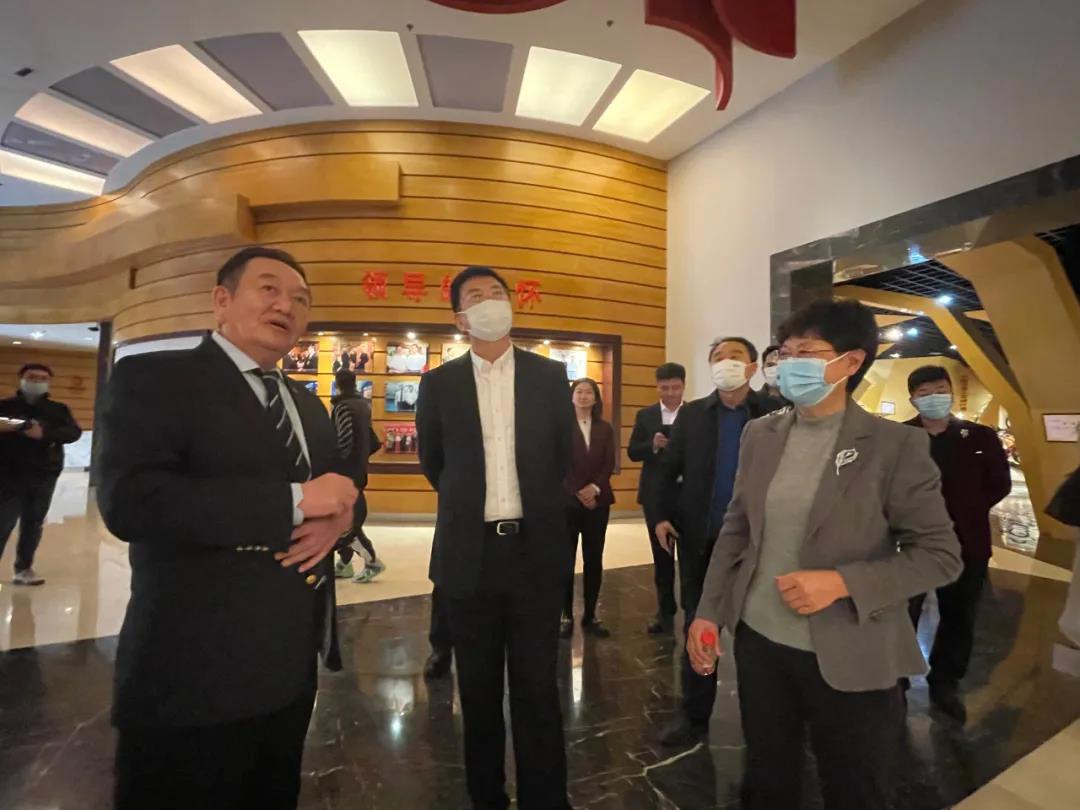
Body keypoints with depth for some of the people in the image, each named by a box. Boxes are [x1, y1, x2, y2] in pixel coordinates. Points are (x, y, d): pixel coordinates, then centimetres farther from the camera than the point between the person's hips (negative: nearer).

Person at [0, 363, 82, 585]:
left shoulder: (58, 409, 9)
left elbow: (74, 432, -5)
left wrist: (45, 434, -22)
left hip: (44, 477, 2)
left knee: (34, 524, 10)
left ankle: (24, 568, 21)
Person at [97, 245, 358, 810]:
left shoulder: (308, 406, 12)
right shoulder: (152, 378, -10)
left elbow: (338, 488, 12)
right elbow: (129, 500, -24)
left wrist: (337, 517, -12)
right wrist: (295, 501, -24)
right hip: (193, 675, -7)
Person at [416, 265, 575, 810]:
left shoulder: (549, 376, 1)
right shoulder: (439, 383, 1)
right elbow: (432, 462, 13)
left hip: (535, 549, 0)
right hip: (470, 552, 1)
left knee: (537, 688, 10)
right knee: (478, 690, 17)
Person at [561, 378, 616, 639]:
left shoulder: (605, 428, 10)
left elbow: (609, 463, 3)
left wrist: (595, 488, -11)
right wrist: (579, 492, -11)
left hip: (598, 501, 4)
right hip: (567, 500, -3)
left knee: (594, 559, 7)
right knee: (566, 559, 2)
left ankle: (590, 616, 18)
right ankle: (566, 616, 13)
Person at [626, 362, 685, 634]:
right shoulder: (645, 415, 6)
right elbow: (632, 452, 2)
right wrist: (652, 445, -16)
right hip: (655, 495, 2)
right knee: (661, 555, 12)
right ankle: (665, 611, 26)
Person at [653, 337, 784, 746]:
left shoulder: (775, 413, -3)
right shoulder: (691, 414, 3)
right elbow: (669, 468, 4)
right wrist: (663, 515, -4)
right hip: (699, 537, 2)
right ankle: (694, 715, 28)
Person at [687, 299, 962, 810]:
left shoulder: (896, 445, -11)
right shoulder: (761, 434, 0)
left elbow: (941, 554, -9)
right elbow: (735, 530, 5)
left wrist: (842, 582, -21)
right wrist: (708, 611, 1)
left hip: (849, 658, -3)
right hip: (759, 640, 3)